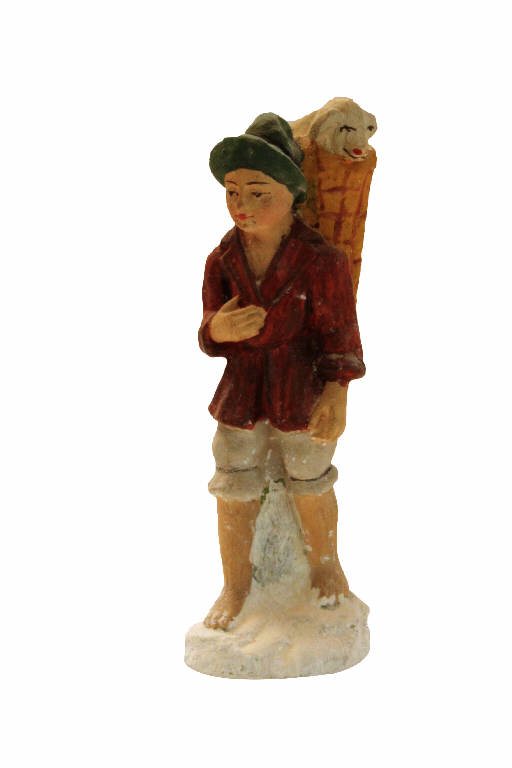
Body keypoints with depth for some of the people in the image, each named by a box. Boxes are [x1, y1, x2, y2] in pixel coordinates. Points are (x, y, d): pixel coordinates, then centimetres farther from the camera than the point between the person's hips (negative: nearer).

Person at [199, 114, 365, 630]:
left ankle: (325, 562, 45)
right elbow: (211, 339, 2)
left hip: (304, 396, -2)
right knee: (234, 496, 10)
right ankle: (235, 586, 32)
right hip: (240, 396, 3)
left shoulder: (322, 260, -16)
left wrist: (336, 396, -22)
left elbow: (339, 336, -10)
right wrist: (218, 329, -22)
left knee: (310, 488, 17)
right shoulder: (221, 261, -6)